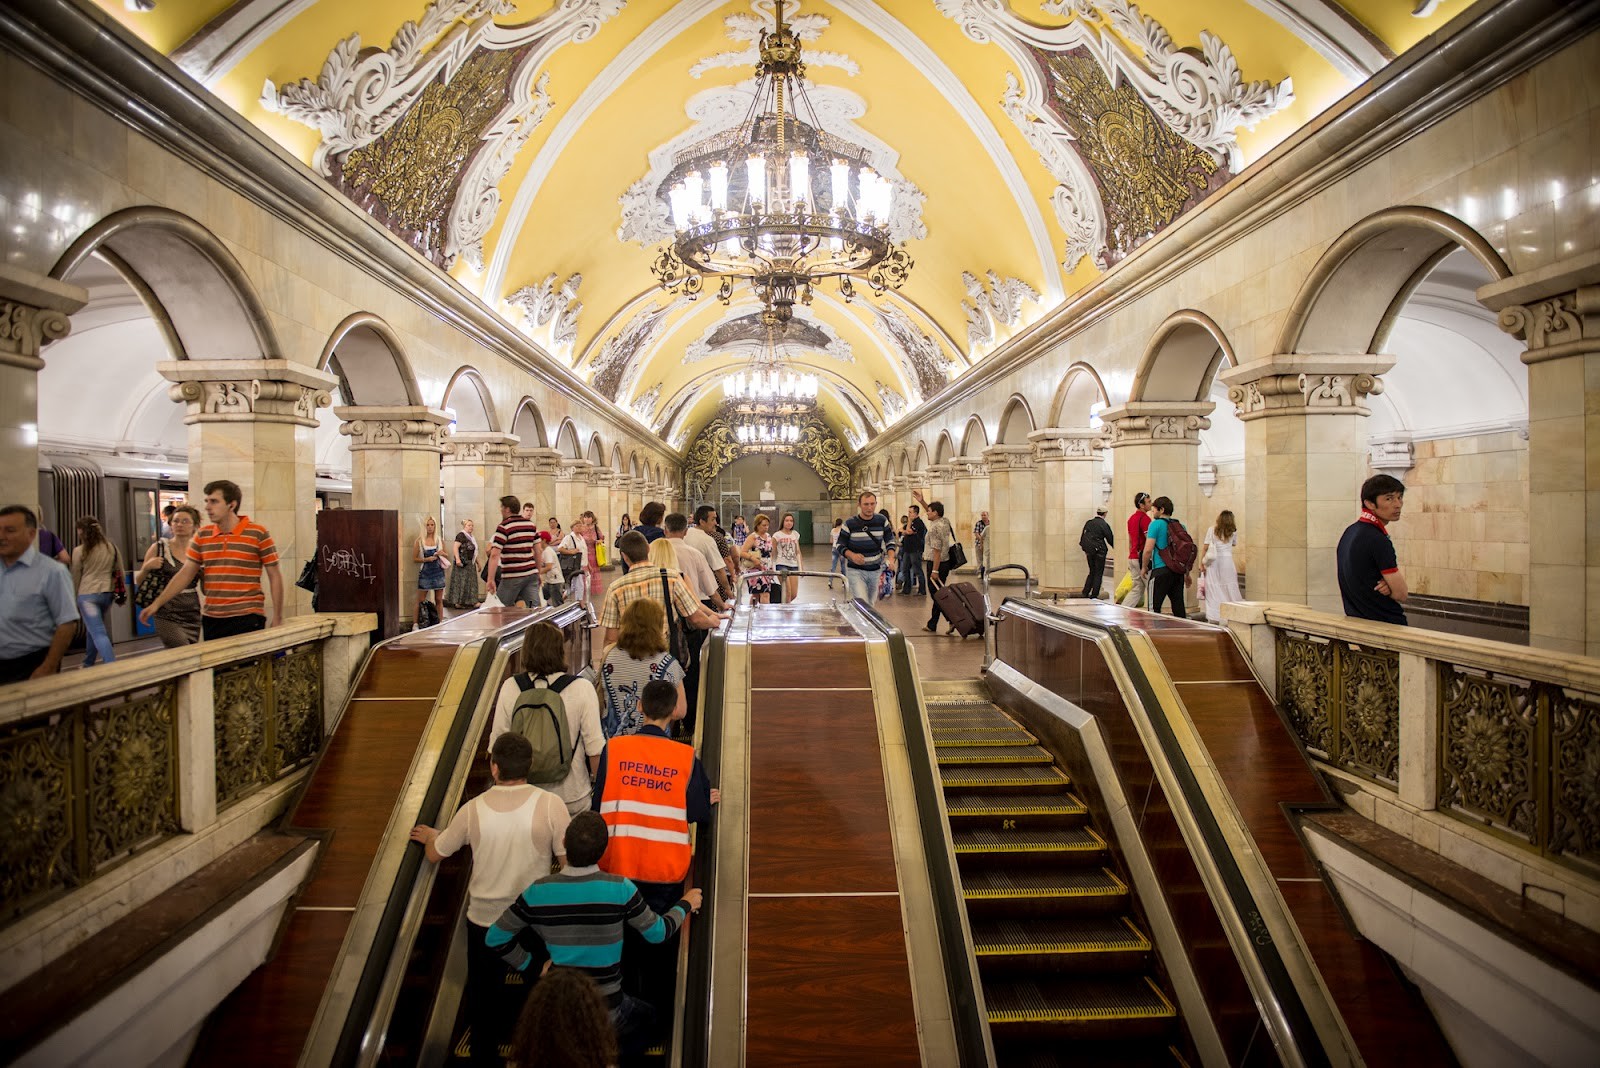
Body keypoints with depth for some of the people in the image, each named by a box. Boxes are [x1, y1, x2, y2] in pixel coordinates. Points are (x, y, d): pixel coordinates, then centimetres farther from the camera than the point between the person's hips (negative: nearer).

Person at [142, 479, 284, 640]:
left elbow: (274, 577, -3)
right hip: (210, 619, 5)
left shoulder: (257, 534, -4)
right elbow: (185, 574, 14)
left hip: (247, 619, -5)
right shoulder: (202, 535, 10)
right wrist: (157, 603, 5)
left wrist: (277, 618, -4)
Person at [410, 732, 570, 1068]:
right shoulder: (550, 804, -23)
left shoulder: (473, 809, -16)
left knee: (484, 992, 25)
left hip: (484, 918, 1)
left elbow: (435, 854, 1)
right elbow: (568, 861, -16)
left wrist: (429, 835, 23)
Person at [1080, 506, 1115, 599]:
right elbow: (1110, 539, -7)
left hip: (1089, 551, 5)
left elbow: (1082, 537, 8)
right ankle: (1094, 594, 3)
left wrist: (1085, 549, 16)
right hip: (1099, 552, -5)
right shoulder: (1104, 525, -10)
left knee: (1092, 572, 17)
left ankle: (1085, 592, 11)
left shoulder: (1089, 523, 5)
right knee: (1098, 573, 4)